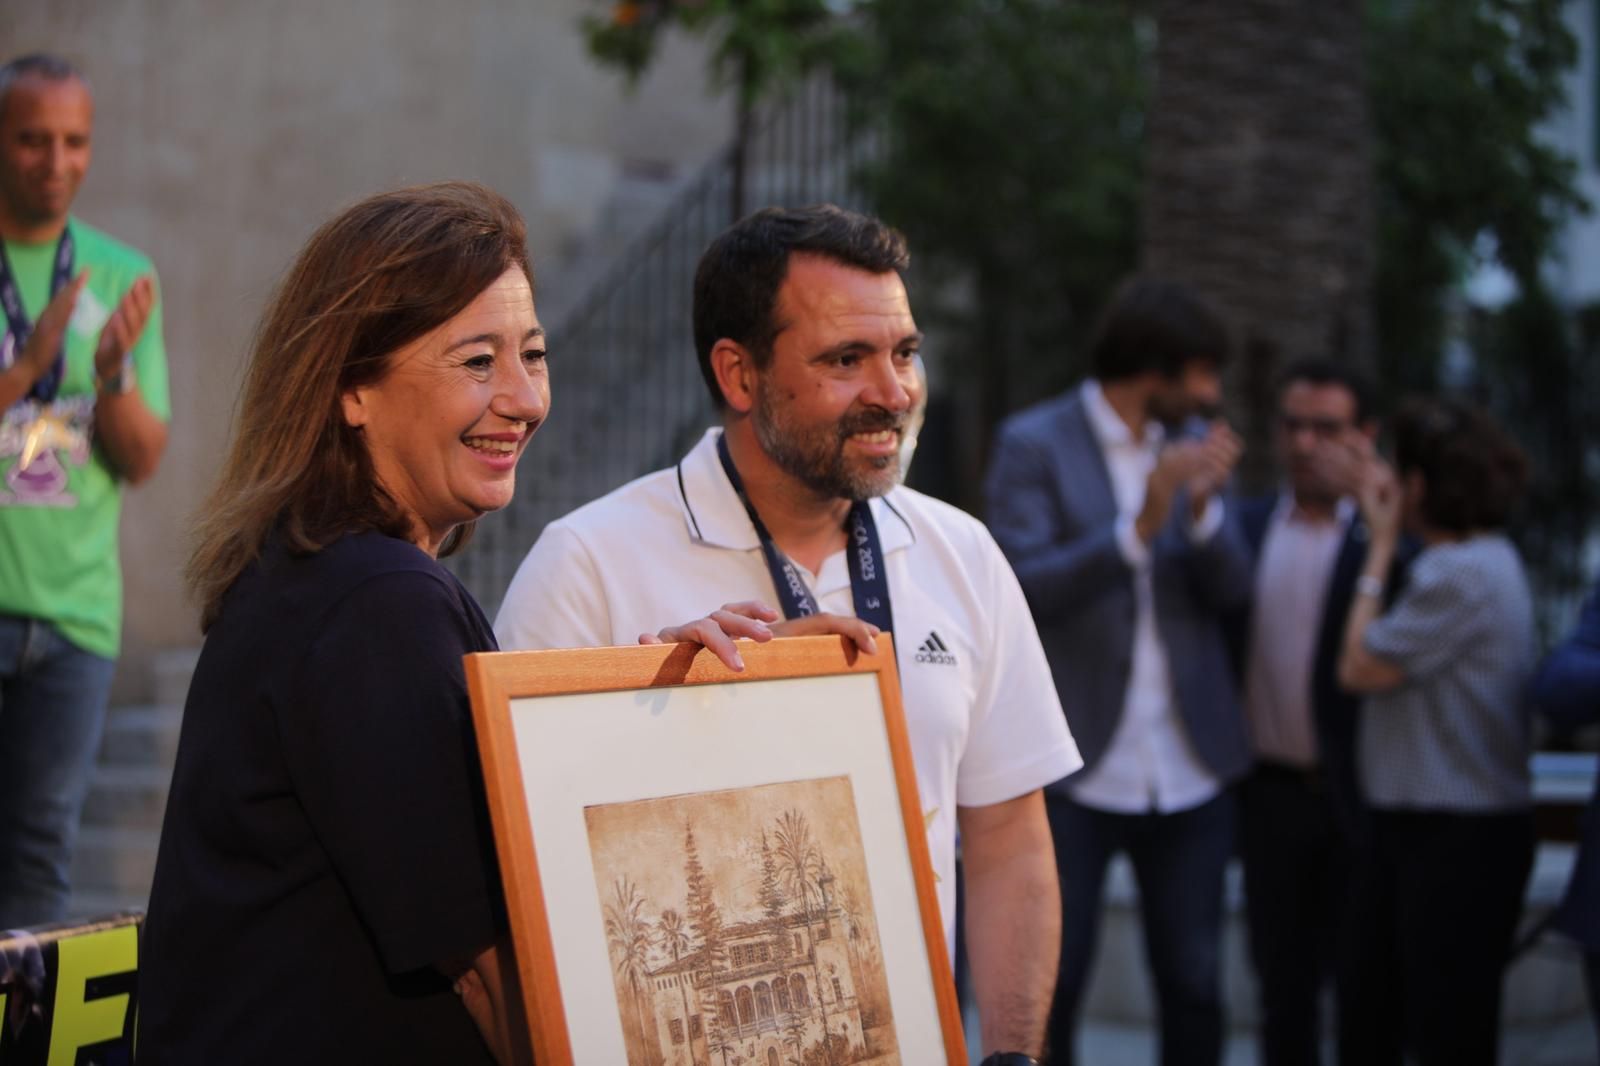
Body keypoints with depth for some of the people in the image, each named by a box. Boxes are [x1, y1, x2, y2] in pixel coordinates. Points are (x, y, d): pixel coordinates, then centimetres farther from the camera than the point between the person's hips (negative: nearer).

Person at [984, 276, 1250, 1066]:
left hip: (1189, 769, 4)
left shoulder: (1193, 441, 9)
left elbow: (1230, 588, 4)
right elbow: (1023, 587, -15)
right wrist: (1137, 528, -25)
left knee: (1195, 986, 8)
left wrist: (1203, 508, -15)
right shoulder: (1034, 444, -5)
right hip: (1076, 765, -4)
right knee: (1048, 984, 1)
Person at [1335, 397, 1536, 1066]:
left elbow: (1359, 668, -15)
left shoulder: (1460, 573, -20)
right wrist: (1388, 532, 14)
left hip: (1458, 837, -10)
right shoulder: (1483, 559, 12)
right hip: (1411, 823, 10)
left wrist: (1381, 548, -8)